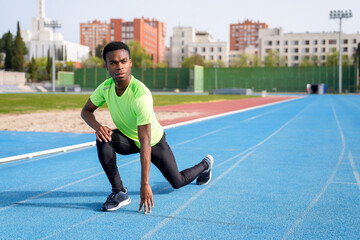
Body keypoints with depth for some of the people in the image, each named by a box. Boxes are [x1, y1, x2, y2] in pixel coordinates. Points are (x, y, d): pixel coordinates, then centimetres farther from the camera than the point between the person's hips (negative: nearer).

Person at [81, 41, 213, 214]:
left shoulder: (141, 95, -39)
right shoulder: (106, 87, -20)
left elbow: (145, 143, -41)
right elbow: (86, 111, -5)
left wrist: (144, 184, -43)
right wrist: (97, 126, -31)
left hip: (154, 141, -4)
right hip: (128, 139, 4)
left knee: (177, 182, 8)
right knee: (104, 139, -28)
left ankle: (205, 164, 40)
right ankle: (119, 192, -18)